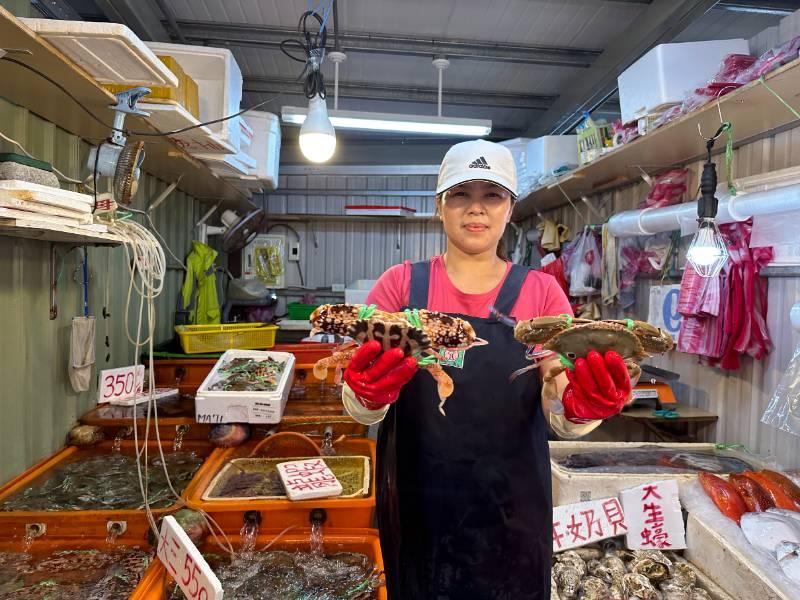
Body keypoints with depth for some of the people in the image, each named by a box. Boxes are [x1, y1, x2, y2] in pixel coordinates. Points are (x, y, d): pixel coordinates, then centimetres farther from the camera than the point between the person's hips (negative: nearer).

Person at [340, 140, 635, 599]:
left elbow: (560, 416, -9)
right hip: (418, 503, 0)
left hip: (512, 507, 1)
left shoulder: (541, 291, -3)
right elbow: (361, 410, -8)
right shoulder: (401, 283, -4)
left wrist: (578, 408, -31)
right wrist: (368, 396, -30)